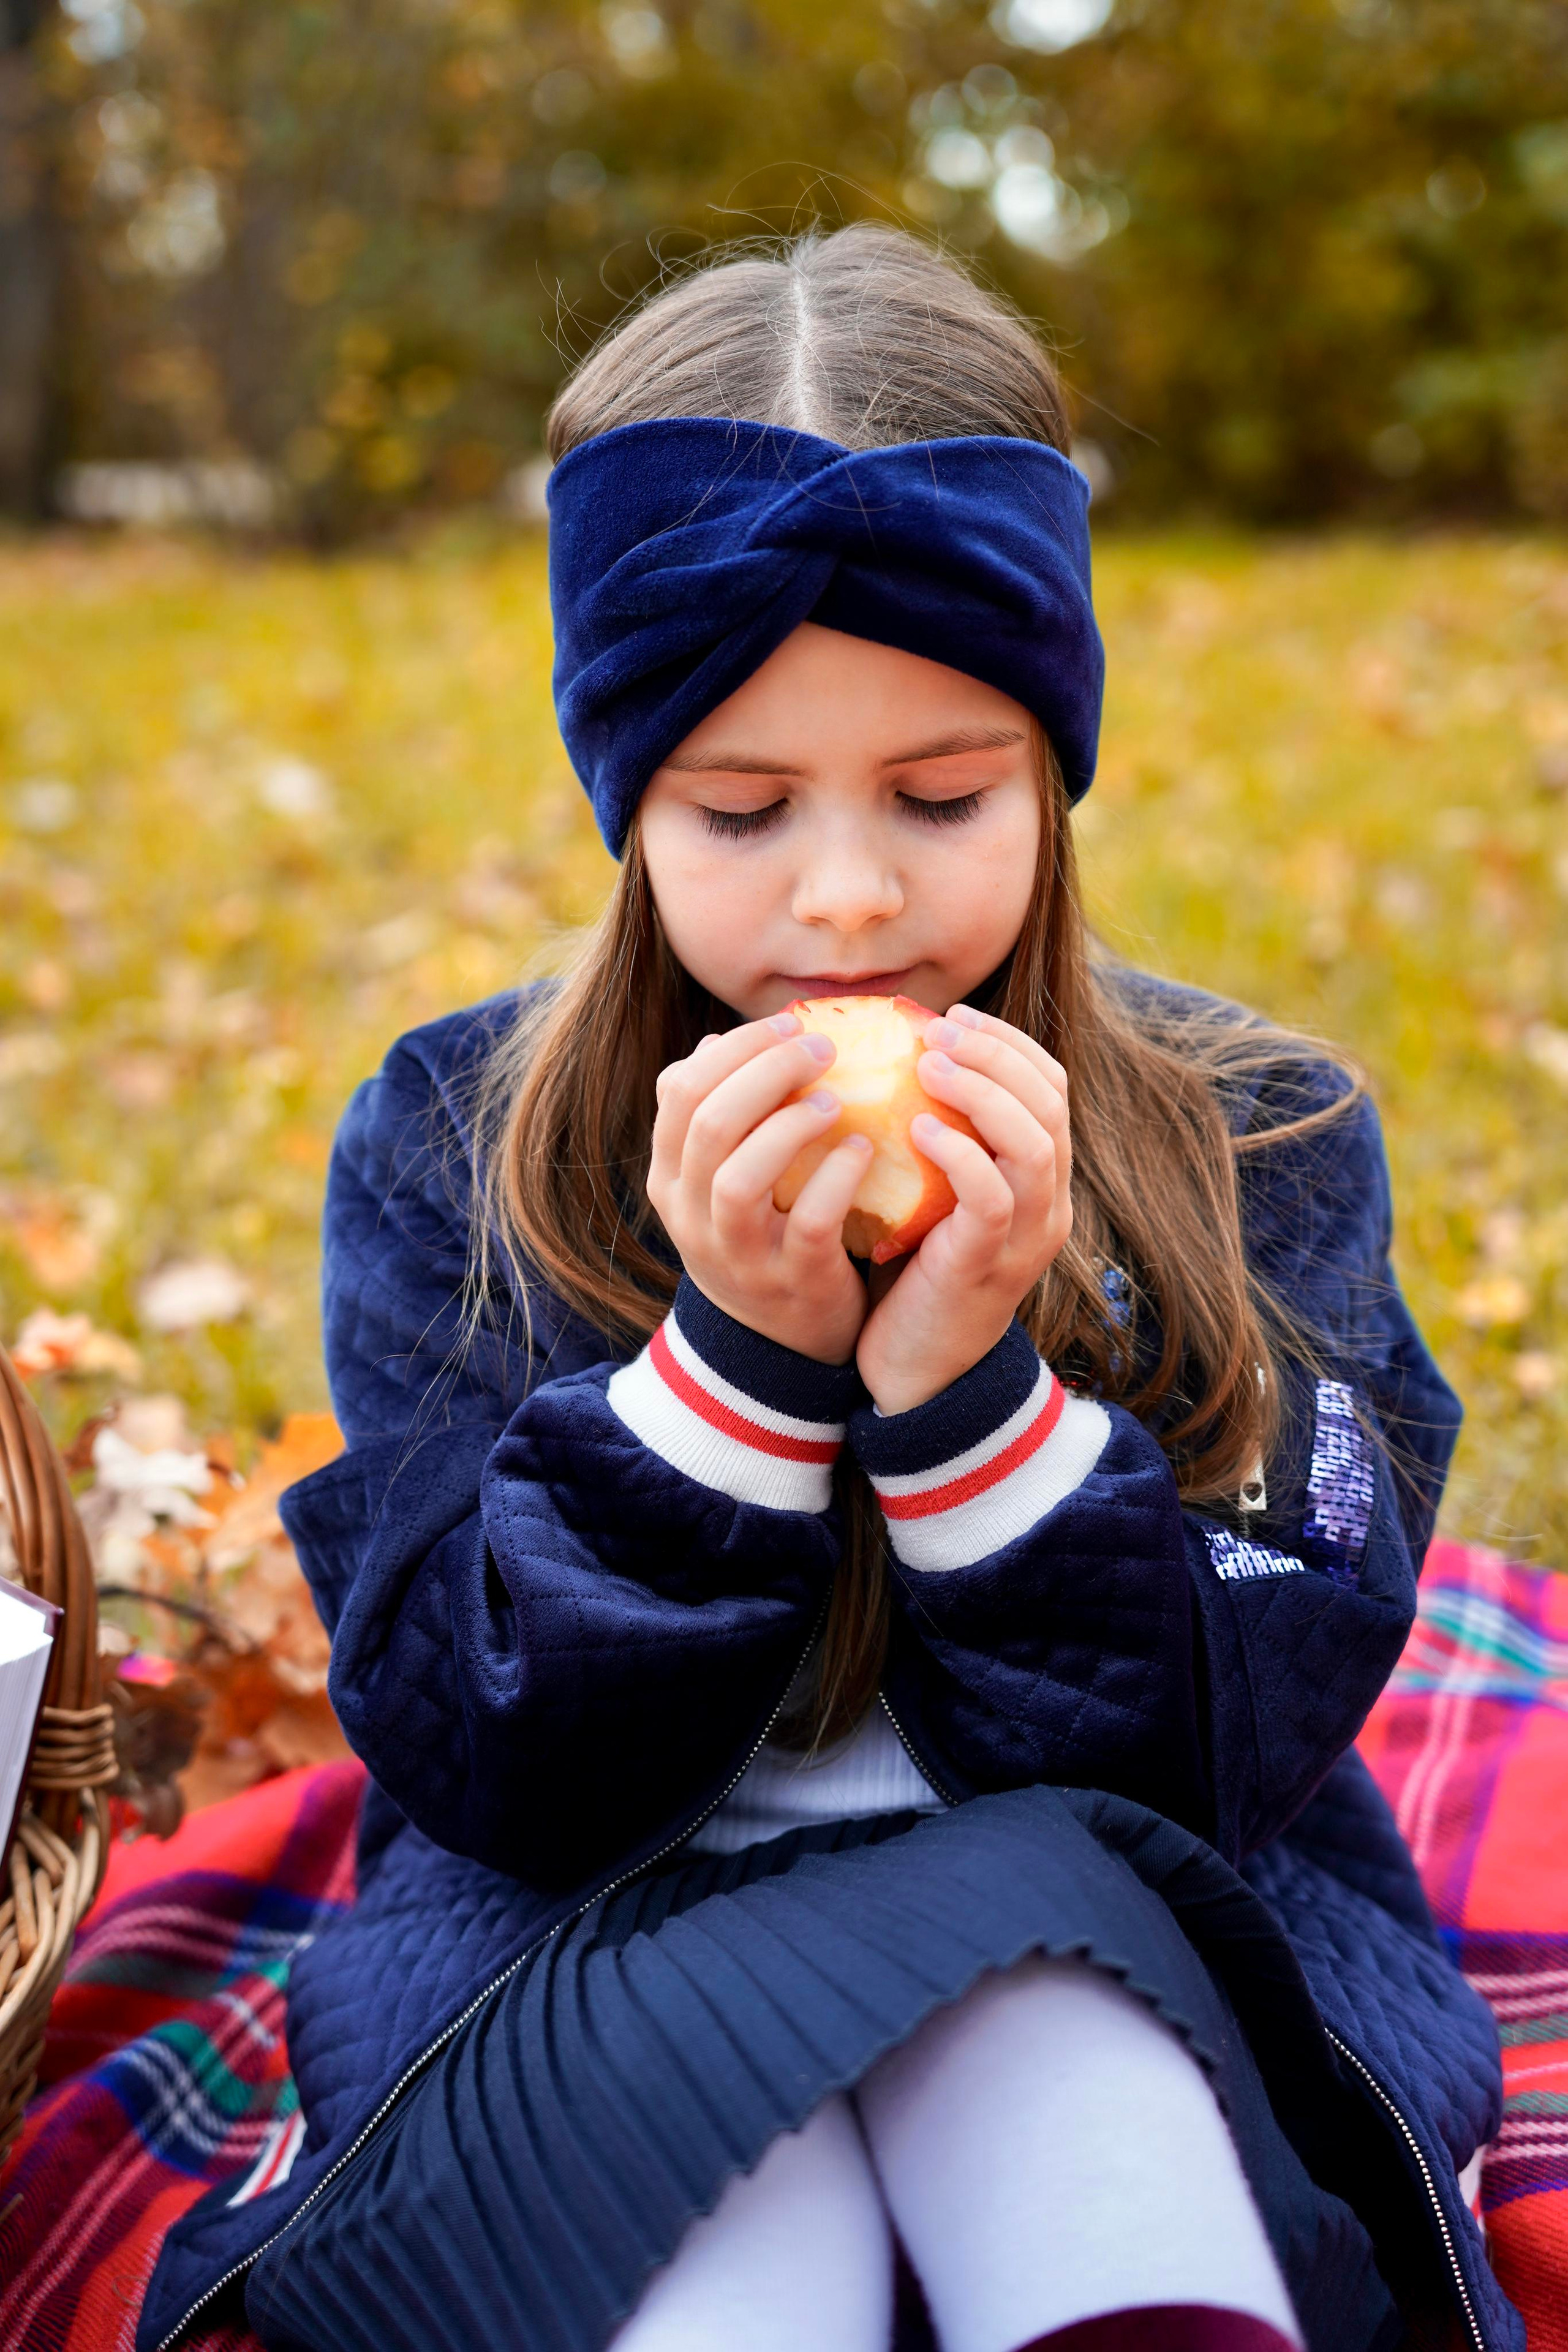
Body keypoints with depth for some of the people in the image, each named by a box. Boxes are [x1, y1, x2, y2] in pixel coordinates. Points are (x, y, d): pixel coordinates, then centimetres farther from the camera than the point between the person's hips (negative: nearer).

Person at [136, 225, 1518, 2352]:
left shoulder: (1259, 1151, -3)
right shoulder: (446, 1152, -3)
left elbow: (1212, 1769, -9)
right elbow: (477, 1757, -9)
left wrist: (975, 1389, -25)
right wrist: (734, 1362, -23)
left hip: (1123, 1990, 2)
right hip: (593, 1975, -1)